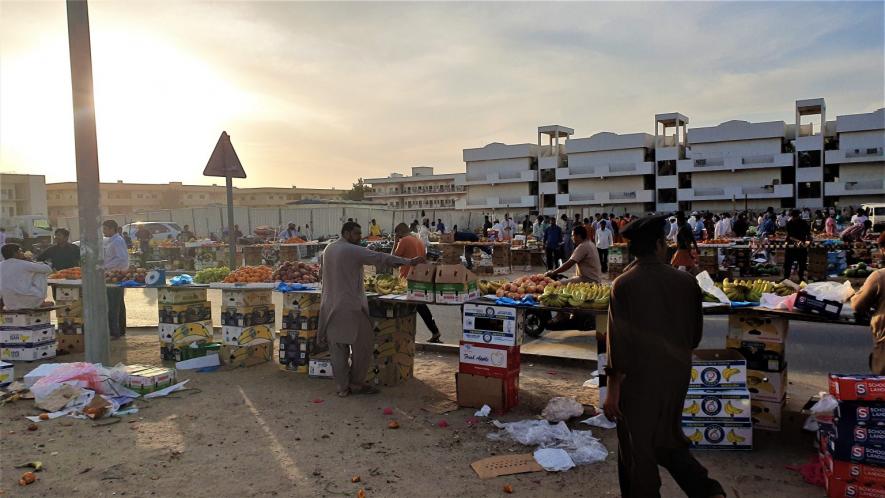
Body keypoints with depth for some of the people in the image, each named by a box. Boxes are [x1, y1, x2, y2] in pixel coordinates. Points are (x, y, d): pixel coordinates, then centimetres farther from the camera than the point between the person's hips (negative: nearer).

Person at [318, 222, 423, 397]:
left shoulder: (327, 250, 10)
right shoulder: (354, 251, -13)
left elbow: (321, 275, 24)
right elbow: (380, 258, -15)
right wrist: (409, 262, -13)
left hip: (331, 308, 7)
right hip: (351, 307, -7)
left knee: (338, 348, 10)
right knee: (362, 345, 6)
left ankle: (342, 387, 15)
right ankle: (356, 384, 14)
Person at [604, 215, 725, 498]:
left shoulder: (624, 285, -15)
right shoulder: (686, 282, -4)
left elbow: (618, 341, -16)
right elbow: (696, 334, 6)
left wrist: (613, 390, -10)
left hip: (638, 379, -4)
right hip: (677, 376, 4)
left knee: (637, 451, 12)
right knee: (668, 440, 24)